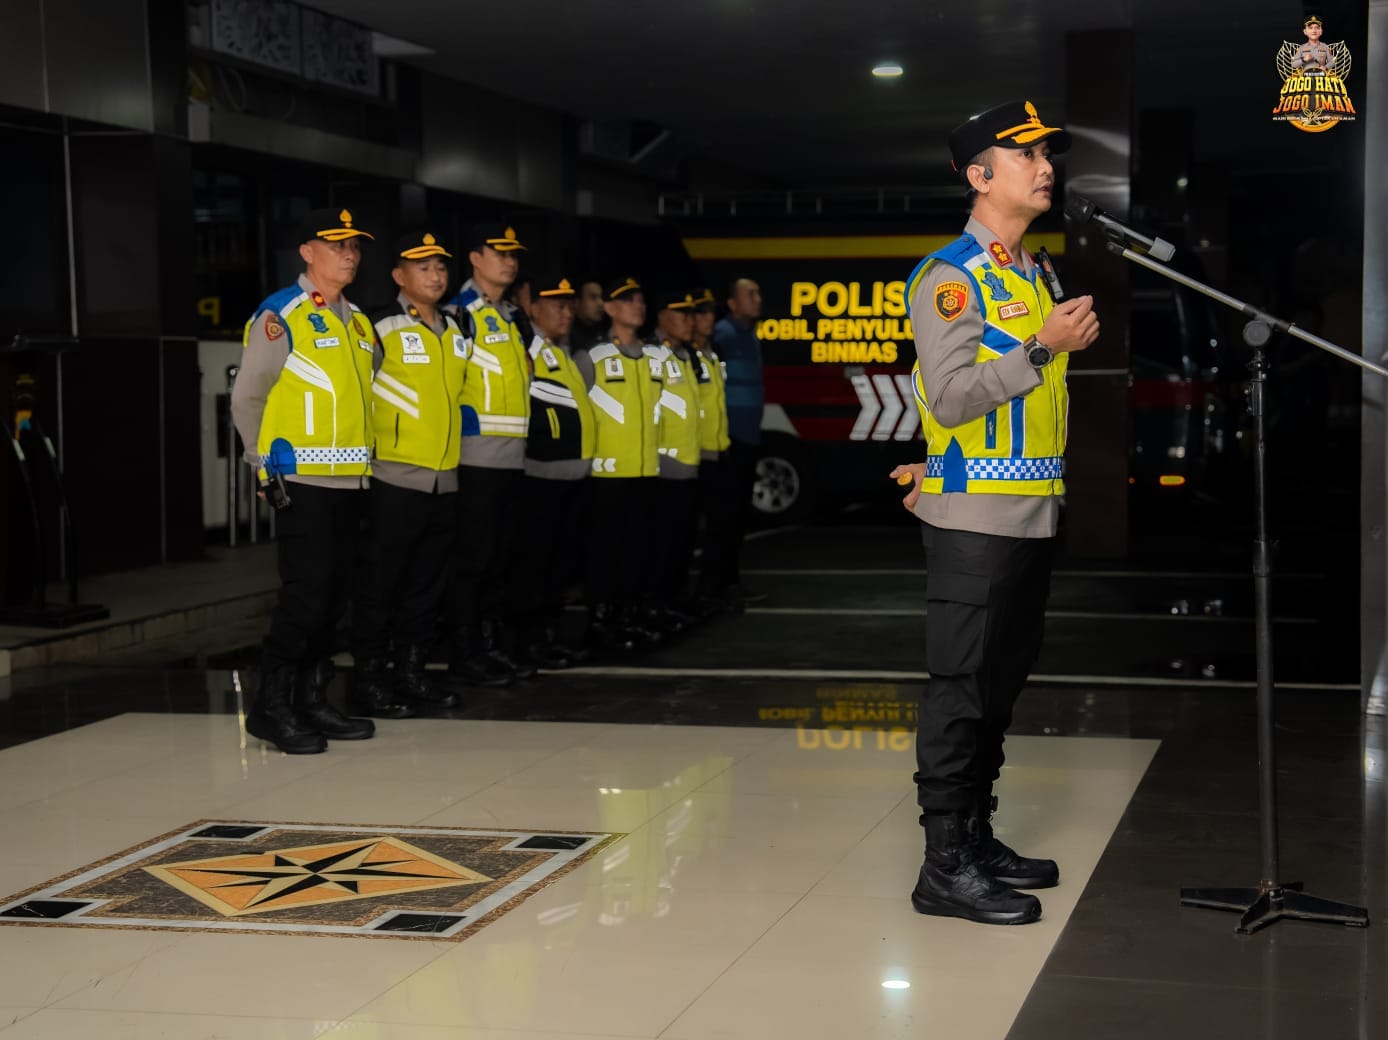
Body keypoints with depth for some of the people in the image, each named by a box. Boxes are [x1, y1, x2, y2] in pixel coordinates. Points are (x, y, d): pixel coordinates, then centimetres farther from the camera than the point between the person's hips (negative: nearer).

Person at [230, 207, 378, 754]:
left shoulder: (357, 322, 16)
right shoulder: (280, 315, -7)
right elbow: (246, 399, -5)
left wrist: (364, 462, 16)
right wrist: (270, 467, -7)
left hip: (349, 482, 7)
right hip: (302, 482, -7)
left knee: (333, 596, 9)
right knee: (306, 591, -11)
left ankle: (312, 699, 18)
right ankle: (271, 705, -2)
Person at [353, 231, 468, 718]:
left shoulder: (456, 331, 13)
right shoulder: (382, 329, -8)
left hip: (445, 477, 7)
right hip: (396, 478, -7)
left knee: (428, 585, 11)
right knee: (382, 584, -2)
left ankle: (412, 673, 20)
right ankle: (370, 679, 4)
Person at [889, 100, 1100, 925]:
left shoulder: (1036, 275, 18)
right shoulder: (950, 277, -10)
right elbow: (951, 397, -21)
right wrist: (1044, 347, -20)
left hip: (1035, 515, 9)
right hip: (975, 519, -9)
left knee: (1003, 681, 13)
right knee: (961, 688, -6)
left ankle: (979, 836, 23)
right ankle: (946, 865, -1)